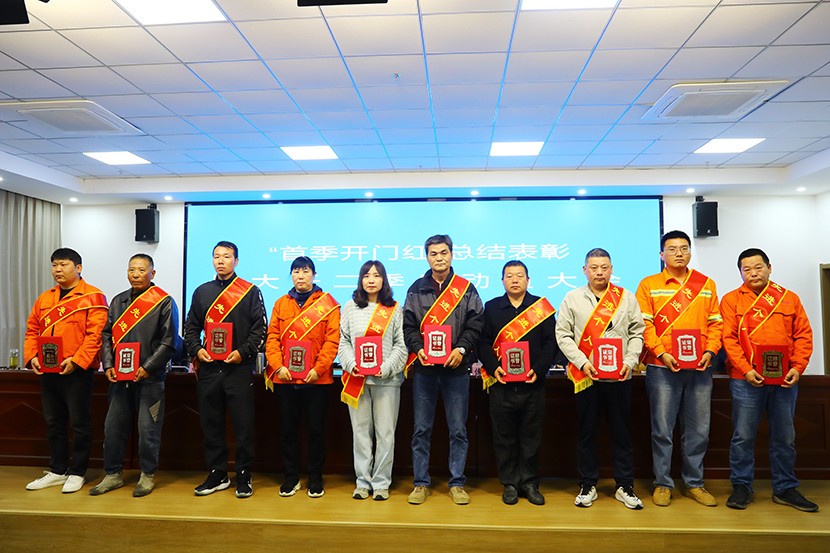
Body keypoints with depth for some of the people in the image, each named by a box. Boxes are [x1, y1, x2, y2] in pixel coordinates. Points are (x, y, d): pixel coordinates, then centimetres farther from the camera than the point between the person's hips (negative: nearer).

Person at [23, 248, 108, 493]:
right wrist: (32, 356, -1)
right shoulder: (44, 298, 14)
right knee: (54, 423, 15)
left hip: (77, 371, -6)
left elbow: (95, 334, -14)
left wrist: (77, 360, -21)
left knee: (80, 424, 2)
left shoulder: (92, 297, -7)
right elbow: (32, 330, 15)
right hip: (48, 372, 7)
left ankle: (77, 473, 14)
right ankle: (57, 471, 28)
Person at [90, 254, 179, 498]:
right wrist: (108, 365, 1)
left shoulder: (164, 302, -5)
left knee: (148, 429, 2)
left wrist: (147, 368, -14)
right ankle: (113, 475, 27)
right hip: (119, 376, 6)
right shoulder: (118, 301, 13)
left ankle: (147, 476, 18)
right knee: (113, 426, 12)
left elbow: (168, 341, -9)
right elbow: (107, 334, 13)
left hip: (149, 378, -5)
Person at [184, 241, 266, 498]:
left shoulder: (250, 292, 1)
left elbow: (260, 329, -2)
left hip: (240, 368, -4)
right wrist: (196, 349, 0)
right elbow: (190, 327, 17)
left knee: (243, 426, 1)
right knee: (211, 424, 10)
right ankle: (217, 475, 23)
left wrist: (243, 352, -12)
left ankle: (244, 477, 13)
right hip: (208, 368, 4)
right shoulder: (202, 292, 14)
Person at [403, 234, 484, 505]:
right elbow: (409, 325, 4)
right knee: (421, 429, 7)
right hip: (424, 368, 1)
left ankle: (457, 483, 20)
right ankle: (421, 483, 19)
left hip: (456, 368, -1)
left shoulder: (466, 289, 5)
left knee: (458, 429, 7)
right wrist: (418, 349, -12)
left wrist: (461, 349, -13)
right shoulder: (416, 289, 8)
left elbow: (475, 324, 0)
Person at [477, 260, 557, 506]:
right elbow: (483, 342, 3)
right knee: (504, 437, 7)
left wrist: (538, 369, -11)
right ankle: (509, 483, 20)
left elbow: (551, 343, 1)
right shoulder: (491, 307, 8)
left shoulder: (541, 307, 6)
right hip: (501, 384, 0)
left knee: (531, 437, 8)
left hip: (533, 384, 0)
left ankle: (529, 483, 22)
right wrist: (493, 368, -12)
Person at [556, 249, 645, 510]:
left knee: (621, 432, 9)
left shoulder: (626, 298, 7)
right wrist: (582, 362, -12)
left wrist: (630, 361, -8)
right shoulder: (573, 298, 3)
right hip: (585, 376, -1)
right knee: (587, 432, 7)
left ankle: (624, 486, 23)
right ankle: (588, 486, 20)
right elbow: (563, 334, -1)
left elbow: (637, 332, 6)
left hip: (619, 377, 1)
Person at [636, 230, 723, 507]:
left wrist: (710, 351, -4)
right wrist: (661, 353, -13)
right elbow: (644, 324, -4)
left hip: (700, 368, 3)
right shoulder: (649, 285, 2)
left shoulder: (707, 284, 12)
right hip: (662, 367, -3)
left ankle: (694, 483, 25)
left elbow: (716, 322, 11)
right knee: (662, 429, 2)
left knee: (698, 430, 10)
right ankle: (663, 484, 15)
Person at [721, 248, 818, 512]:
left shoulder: (789, 298, 11)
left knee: (784, 436, 11)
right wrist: (745, 369, -15)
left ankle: (785, 488, 25)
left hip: (785, 380, 3)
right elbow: (729, 338, -5)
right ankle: (741, 486, 15)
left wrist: (797, 367, -6)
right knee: (743, 435, 2)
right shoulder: (732, 299, 3)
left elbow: (803, 335, 7)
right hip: (746, 379, -2)